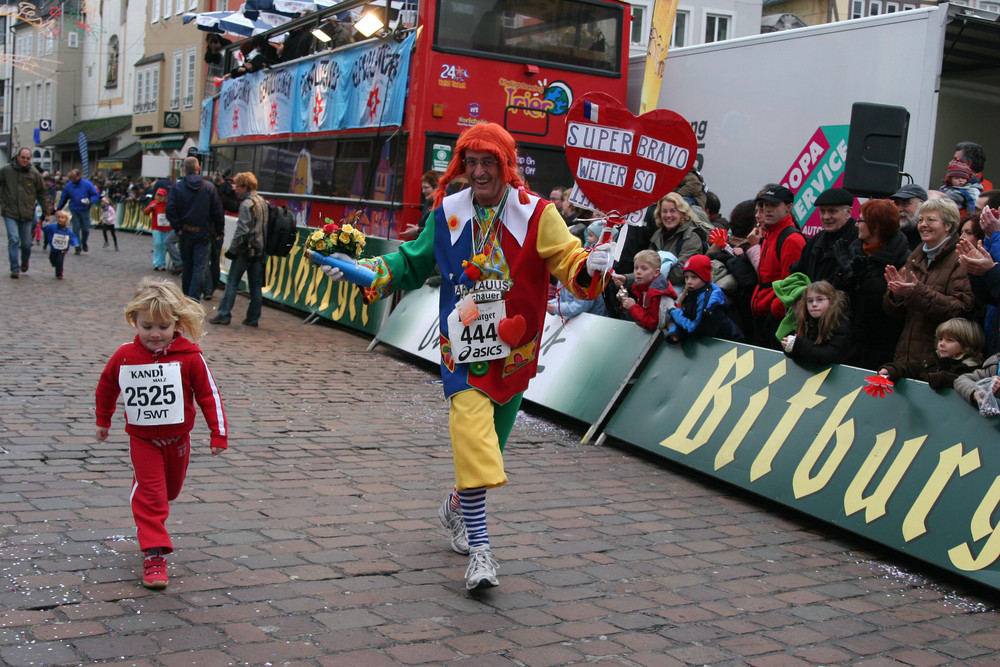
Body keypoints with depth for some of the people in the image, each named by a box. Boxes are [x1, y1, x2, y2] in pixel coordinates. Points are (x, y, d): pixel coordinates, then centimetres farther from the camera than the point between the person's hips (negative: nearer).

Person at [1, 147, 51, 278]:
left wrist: (47, 211, 8)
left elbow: (43, 193, 9)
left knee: (26, 243, 8)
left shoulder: (34, 173, 1)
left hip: (27, 214, 1)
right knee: (13, 239, -13)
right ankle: (15, 268, -5)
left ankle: (24, 261, 38)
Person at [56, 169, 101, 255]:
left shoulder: (87, 184, -5)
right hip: (74, 211, 1)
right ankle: (78, 248, 4)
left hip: (85, 210, -1)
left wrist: (90, 201, -20)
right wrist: (57, 209, 9)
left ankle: (84, 242, 32)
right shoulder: (68, 185, 3)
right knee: (76, 230, -3)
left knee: (85, 229, 3)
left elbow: (96, 195, -2)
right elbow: (63, 198, 12)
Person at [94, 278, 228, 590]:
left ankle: (149, 519, 49)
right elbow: (106, 387, 10)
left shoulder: (189, 357, -16)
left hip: (177, 437, 1)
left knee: (170, 490, 18)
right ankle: (154, 554, -8)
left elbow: (209, 394, -9)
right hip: (141, 438, -1)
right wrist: (103, 421, 20)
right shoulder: (124, 357, -10)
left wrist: (219, 434, -10)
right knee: (150, 491, -10)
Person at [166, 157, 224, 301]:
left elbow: (170, 209, -11)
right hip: (203, 233, -2)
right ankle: (194, 299, -12)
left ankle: (186, 296, 25)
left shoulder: (177, 186, -3)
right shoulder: (209, 187, -4)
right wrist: (220, 230, 5)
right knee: (199, 267, -1)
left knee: (186, 266, 15)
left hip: (185, 232, 2)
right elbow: (217, 211, -4)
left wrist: (177, 227, -4)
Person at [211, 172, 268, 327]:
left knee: (232, 282, -1)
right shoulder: (263, 202, 13)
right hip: (260, 250, 8)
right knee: (255, 285, 9)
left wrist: (232, 249, -13)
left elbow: (242, 230, -18)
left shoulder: (247, 204, -12)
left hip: (245, 250, -7)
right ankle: (253, 317, 10)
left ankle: (224, 314, -2)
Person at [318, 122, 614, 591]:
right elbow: (411, 264, 14)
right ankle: (479, 549, -12)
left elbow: (568, 262, -9)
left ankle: (457, 508, 43)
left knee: (488, 441, 14)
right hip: (464, 346, -1)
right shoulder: (447, 213, 3)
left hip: (514, 350, 1)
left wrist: (591, 265, -32)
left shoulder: (536, 213, -4)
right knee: (472, 438, -17)